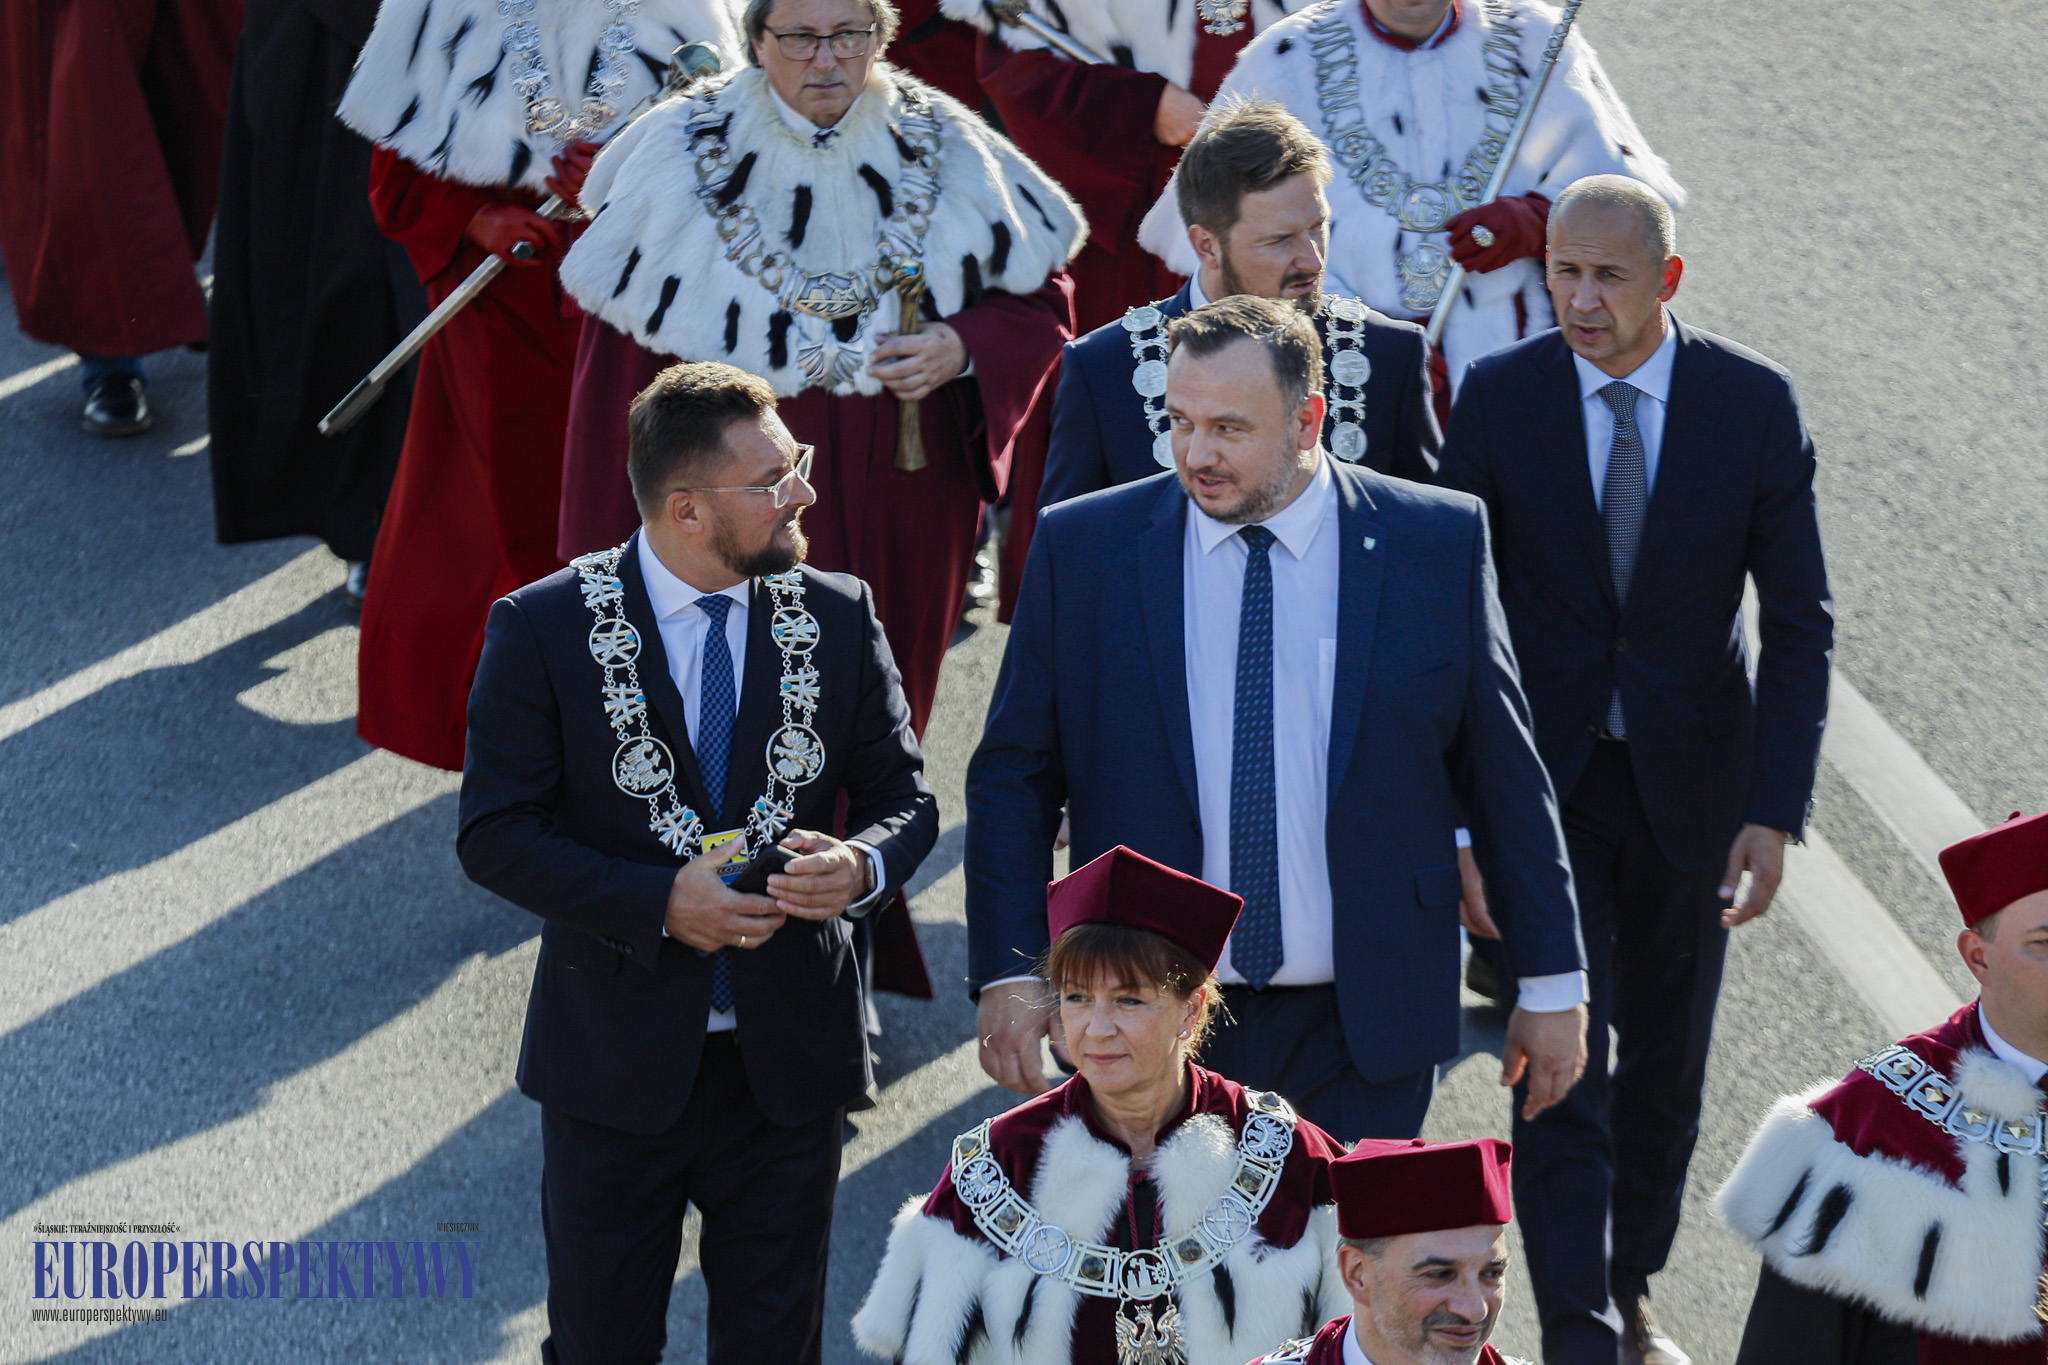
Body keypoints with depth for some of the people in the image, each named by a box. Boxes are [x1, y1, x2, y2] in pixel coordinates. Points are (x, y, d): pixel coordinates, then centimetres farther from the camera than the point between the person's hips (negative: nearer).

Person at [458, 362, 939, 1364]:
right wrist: (659, 903, -22)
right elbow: (495, 837, -11)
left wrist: (861, 866, -19)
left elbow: (906, 799, 5)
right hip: (617, 1065, -2)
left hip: (789, 1063, 2)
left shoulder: (838, 618, -2)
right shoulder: (544, 628, -10)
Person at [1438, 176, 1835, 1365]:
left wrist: (1776, 809, -12)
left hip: (1690, 777, 2)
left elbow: (1799, 622, -5)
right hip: (1546, 777, -1)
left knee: (1666, 1063, 15)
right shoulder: (1499, 396, -8)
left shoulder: (1756, 402, -8)